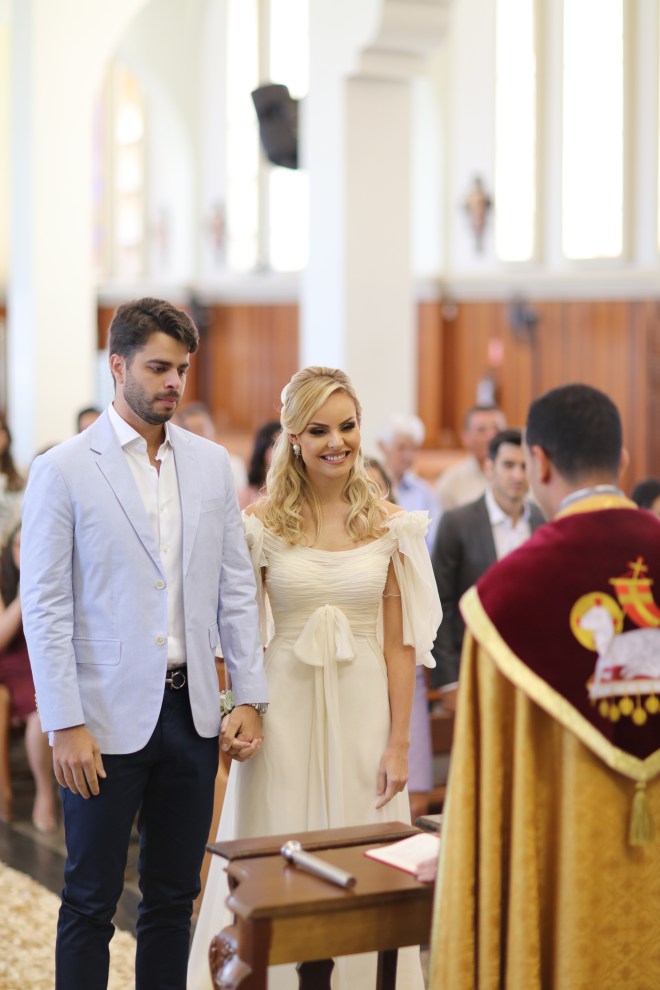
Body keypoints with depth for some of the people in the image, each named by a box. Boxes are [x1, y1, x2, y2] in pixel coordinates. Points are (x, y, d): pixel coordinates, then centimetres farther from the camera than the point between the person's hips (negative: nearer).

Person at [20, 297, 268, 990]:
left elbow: (235, 588, 11)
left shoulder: (210, 464, 8)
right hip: (109, 718, -4)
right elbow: (44, 608, -8)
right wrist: (66, 726, -13)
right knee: (91, 901, 5)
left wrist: (249, 698, 4)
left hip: (191, 711, 5)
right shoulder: (63, 470, -6)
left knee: (174, 895, 12)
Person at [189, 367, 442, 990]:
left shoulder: (389, 524, 1)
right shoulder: (263, 523, -2)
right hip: (284, 705, -1)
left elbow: (399, 643, 1)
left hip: (362, 706, 1)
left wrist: (398, 743, -2)